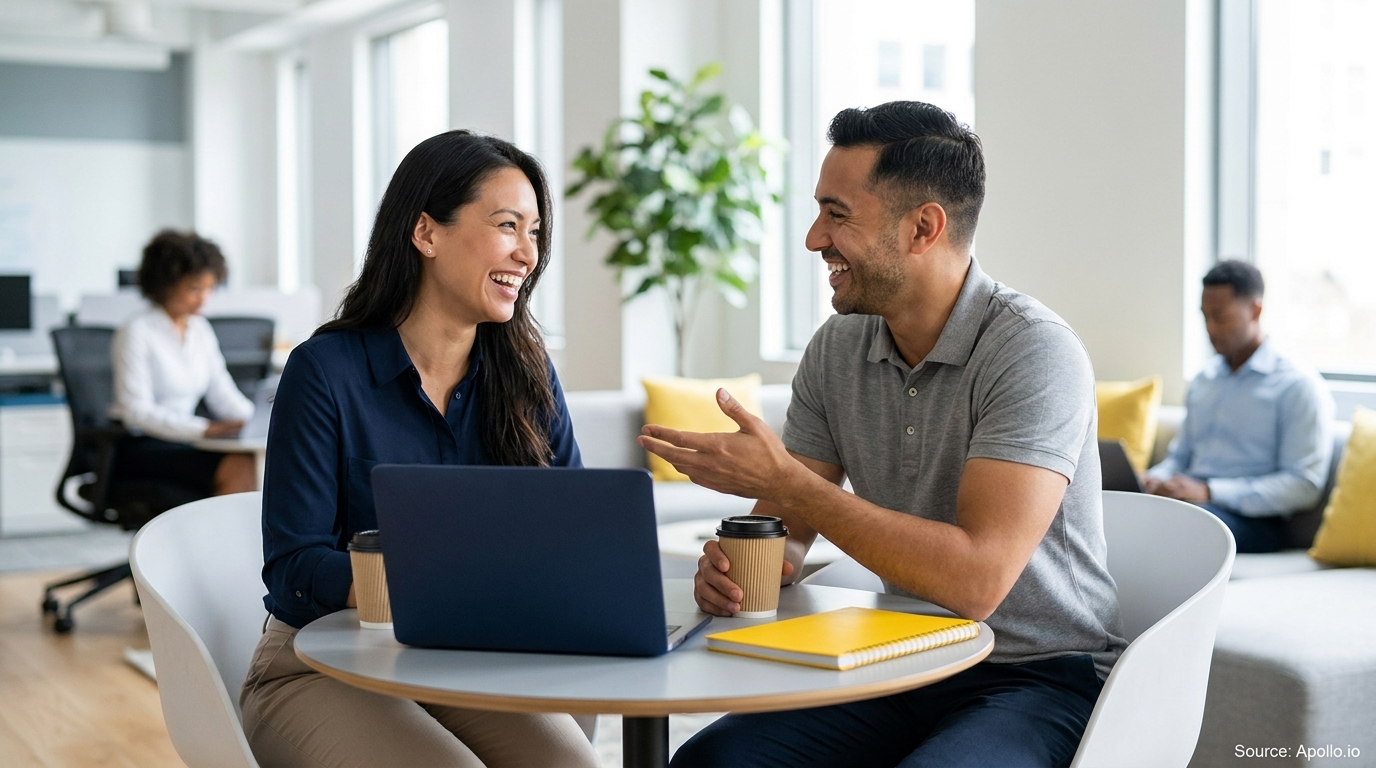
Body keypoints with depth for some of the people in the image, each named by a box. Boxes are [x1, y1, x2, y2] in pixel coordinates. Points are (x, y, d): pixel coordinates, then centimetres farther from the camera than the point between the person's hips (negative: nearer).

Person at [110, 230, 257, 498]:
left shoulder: (201, 330, 14)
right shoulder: (136, 333, -8)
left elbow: (223, 394, 14)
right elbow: (136, 411, -15)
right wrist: (205, 428, -24)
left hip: (180, 439, 6)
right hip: (136, 446, -6)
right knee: (236, 468, -29)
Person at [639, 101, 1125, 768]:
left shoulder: (1034, 351, -19)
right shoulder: (837, 348, 3)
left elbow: (975, 578, -29)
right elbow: (783, 525, 7)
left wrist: (783, 480, -26)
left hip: (1041, 678, -5)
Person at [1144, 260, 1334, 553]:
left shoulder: (1298, 385, 0)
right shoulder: (1204, 381, 23)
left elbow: (1305, 485, -9)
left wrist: (1210, 492, -17)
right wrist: (1155, 479, 4)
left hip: (1254, 520, -6)